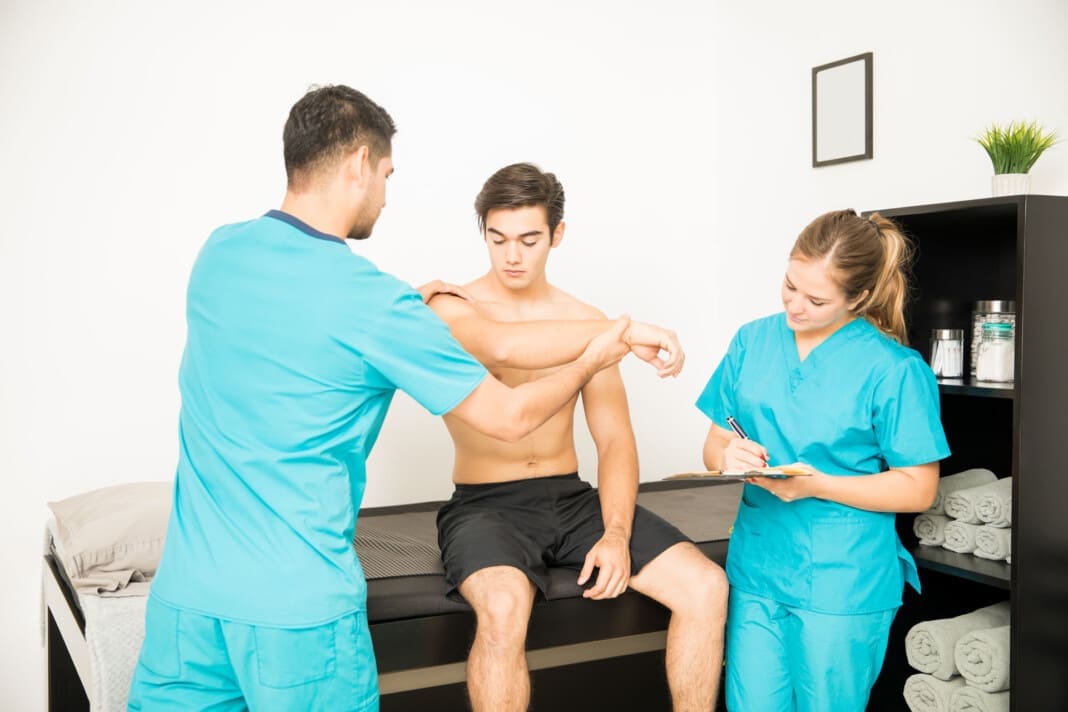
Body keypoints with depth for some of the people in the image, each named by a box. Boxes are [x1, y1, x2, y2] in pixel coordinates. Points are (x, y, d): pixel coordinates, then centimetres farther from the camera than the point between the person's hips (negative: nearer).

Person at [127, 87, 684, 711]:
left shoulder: (219, 253, 1)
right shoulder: (377, 304, -17)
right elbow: (510, 417, -7)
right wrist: (592, 360, 10)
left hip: (186, 590, 6)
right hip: (298, 606, -5)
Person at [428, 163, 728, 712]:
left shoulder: (585, 321, 7)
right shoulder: (449, 310, -5)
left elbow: (614, 440, 4)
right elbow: (504, 347, -31)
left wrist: (617, 534, -12)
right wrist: (623, 330, -25)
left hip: (572, 499, 4)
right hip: (485, 503, -4)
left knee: (706, 586, -13)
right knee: (503, 606, -36)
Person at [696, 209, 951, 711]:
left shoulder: (893, 369, -10)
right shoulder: (752, 341, 3)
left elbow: (918, 489, -9)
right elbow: (714, 446, 8)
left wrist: (814, 485, -20)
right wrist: (727, 456, -16)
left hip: (844, 584, -3)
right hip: (756, 570, 4)